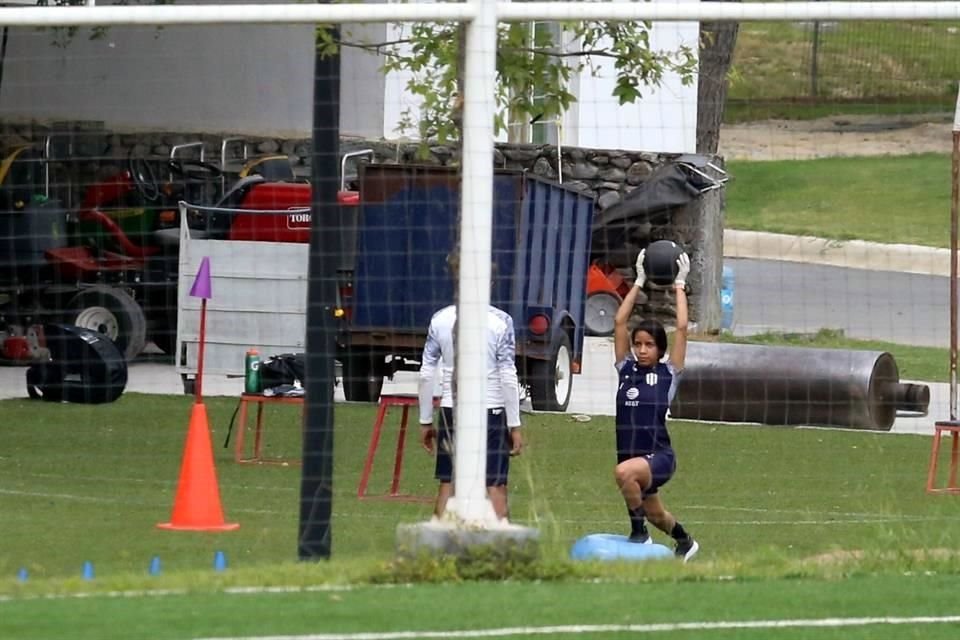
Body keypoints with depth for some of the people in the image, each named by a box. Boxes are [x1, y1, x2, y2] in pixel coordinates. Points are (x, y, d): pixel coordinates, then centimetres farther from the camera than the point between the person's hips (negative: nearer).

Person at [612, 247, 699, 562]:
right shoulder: (626, 369, 6)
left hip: (658, 458, -6)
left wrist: (680, 285, -1)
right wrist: (639, 282, 6)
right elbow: (619, 323, 4)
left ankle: (639, 532, -20)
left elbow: (682, 328, -9)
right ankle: (685, 542, 53)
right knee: (655, 515, 23)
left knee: (625, 471, -37)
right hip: (631, 456, 6)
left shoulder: (668, 373, -4)